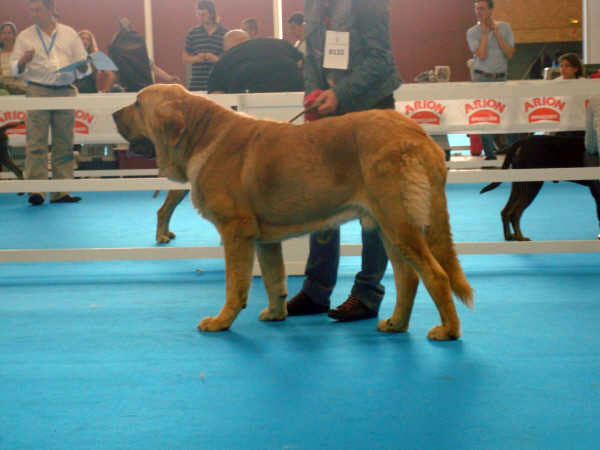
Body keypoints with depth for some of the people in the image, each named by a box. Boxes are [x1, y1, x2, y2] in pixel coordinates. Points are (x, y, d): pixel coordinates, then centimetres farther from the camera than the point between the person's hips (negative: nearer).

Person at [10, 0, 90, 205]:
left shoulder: (70, 34, 14)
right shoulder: (25, 36, 12)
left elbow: (84, 68, 14)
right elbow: (14, 69, 8)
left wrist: (83, 67, -9)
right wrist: (22, 62, -13)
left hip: (66, 91, 1)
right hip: (38, 91, -1)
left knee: (64, 144, 1)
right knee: (36, 142, -10)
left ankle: (61, 192, 4)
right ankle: (36, 190, -13)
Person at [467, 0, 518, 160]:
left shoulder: (504, 27, 5)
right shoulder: (472, 32, -1)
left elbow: (510, 53, -4)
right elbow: (482, 55, -15)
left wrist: (496, 33, -8)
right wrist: (484, 31, -11)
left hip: (502, 78, 2)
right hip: (482, 78, -2)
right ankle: (490, 155, 6)